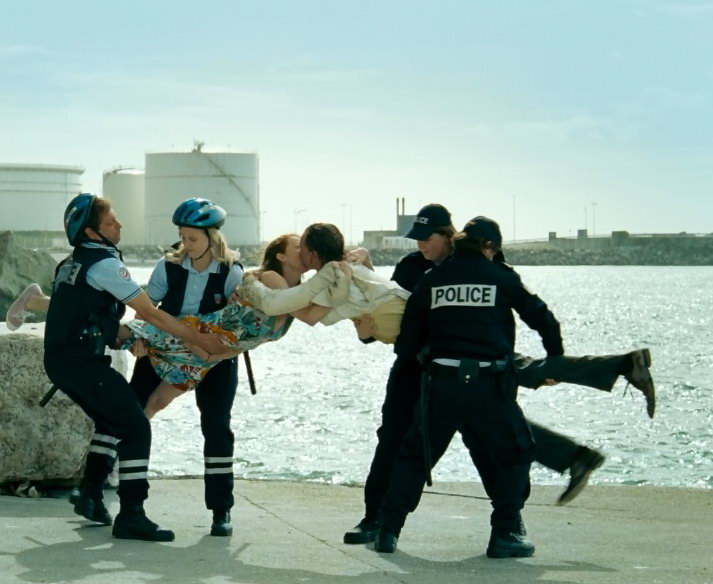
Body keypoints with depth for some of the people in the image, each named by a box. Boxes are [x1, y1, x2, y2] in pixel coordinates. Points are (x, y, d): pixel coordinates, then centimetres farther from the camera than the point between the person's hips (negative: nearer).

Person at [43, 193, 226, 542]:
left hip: (59, 359, 9)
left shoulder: (72, 264, 17)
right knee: (136, 429, -6)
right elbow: (150, 313, -11)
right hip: (83, 363, -9)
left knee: (112, 421, 26)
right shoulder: (105, 264, -11)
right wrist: (199, 340, -6)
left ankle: (91, 496, 23)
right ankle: (130, 516, -11)